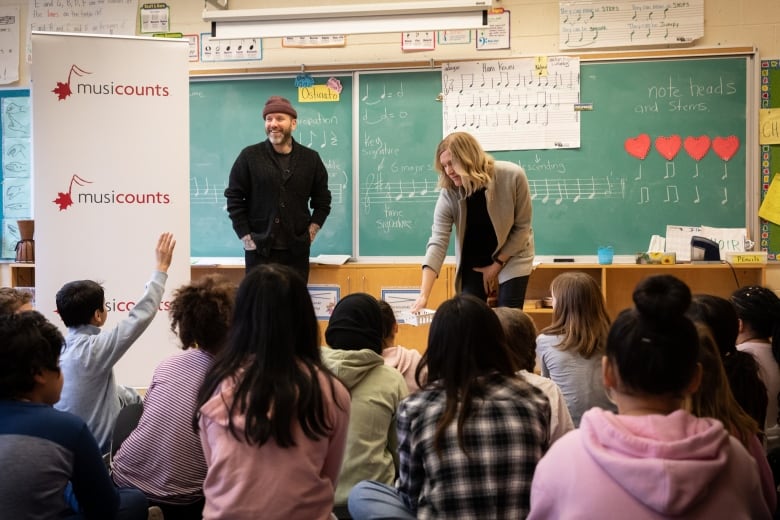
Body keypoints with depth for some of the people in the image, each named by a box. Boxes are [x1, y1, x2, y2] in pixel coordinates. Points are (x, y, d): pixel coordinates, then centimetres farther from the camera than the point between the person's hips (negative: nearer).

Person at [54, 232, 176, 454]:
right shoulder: (93, 349, -26)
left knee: (132, 397, 24)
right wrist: (161, 267, -17)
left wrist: (134, 398, 12)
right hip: (96, 448, -7)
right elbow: (141, 316, -23)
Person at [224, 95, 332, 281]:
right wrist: (245, 237, -5)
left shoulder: (310, 158, 6)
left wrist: (310, 233, 3)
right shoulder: (249, 156, 0)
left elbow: (322, 200, 13)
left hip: (297, 251, 2)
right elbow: (234, 199, 1)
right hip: (259, 251, -2)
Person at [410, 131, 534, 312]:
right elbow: (438, 242, -28)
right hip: (473, 262, 1)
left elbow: (522, 227, -14)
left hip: (512, 257, -1)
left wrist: (497, 264, -11)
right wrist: (424, 295, -36)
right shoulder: (449, 195, -22)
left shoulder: (512, 177, -25)